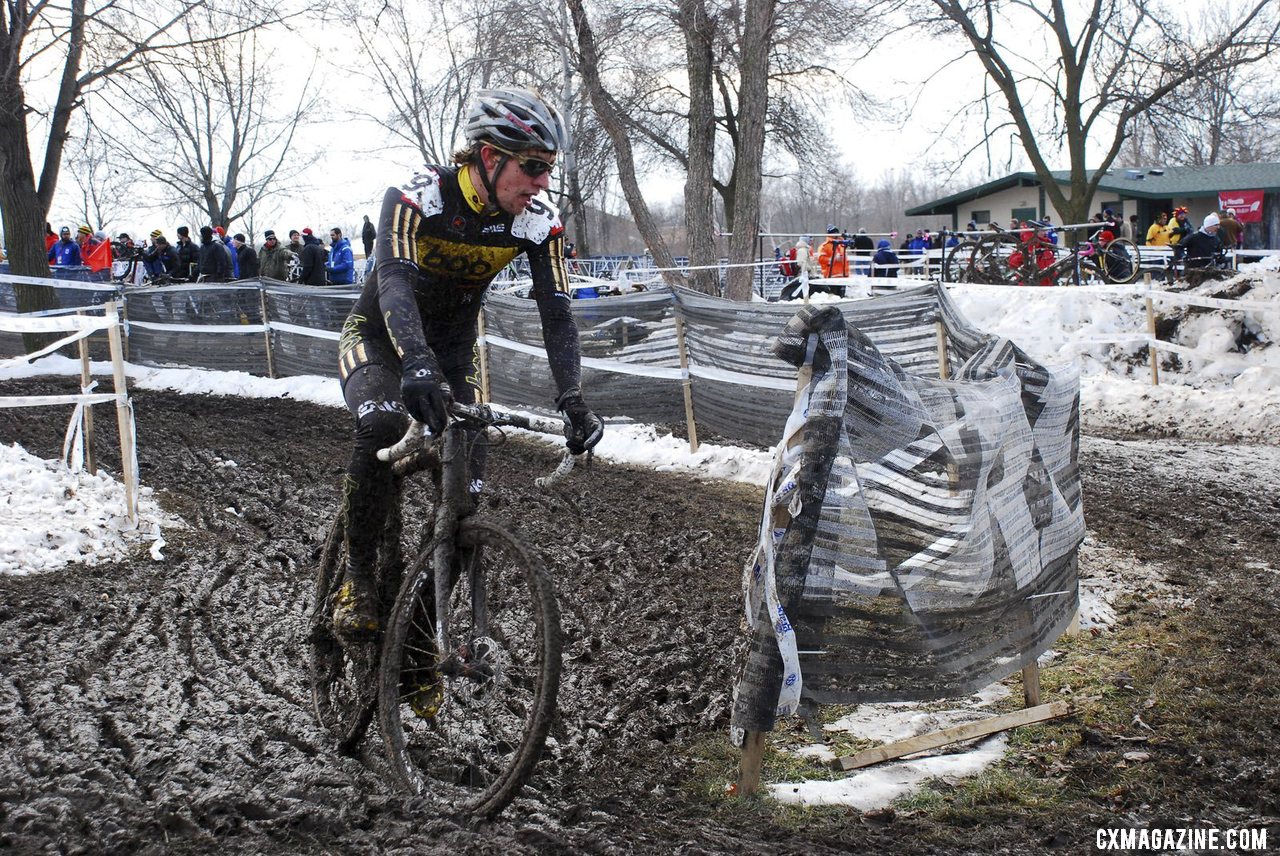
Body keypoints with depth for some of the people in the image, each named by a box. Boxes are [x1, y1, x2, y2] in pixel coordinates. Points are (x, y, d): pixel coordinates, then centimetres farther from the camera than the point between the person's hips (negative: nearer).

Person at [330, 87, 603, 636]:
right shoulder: (415, 199, -30)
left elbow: (556, 316, -22)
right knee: (381, 428, -34)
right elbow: (394, 280, -45)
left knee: (467, 489, -9)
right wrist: (417, 363, -63)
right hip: (379, 336, -3)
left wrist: (573, 400, -37)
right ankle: (358, 577, -15)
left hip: (454, 345, 4)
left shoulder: (540, 222, -19)